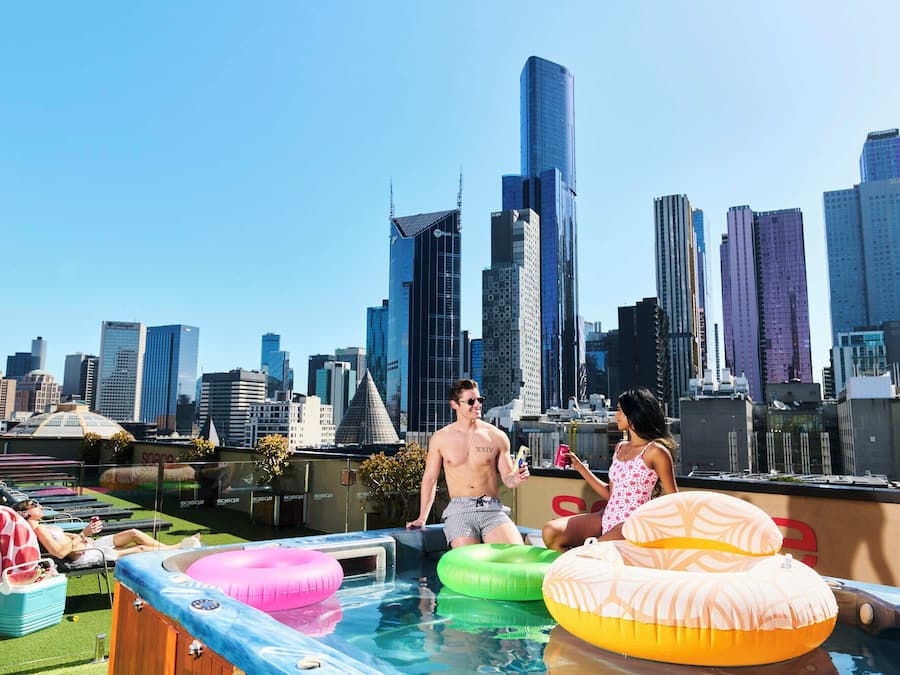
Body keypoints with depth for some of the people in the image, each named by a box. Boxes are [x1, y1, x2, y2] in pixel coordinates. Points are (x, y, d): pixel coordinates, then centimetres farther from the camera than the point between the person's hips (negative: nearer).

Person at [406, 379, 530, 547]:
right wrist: (422, 518, 13)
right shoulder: (440, 438, 8)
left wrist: (517, 478, -12)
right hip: (459, 510, -1)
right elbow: (430, 478, 16)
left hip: (492, 508, 1)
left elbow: (507, 479, 12)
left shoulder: (497, 436, 7)